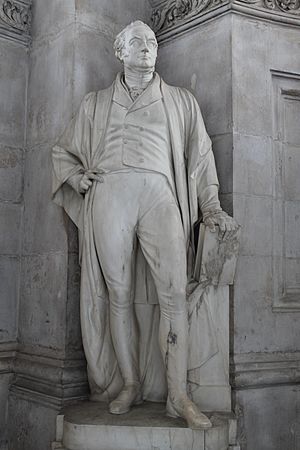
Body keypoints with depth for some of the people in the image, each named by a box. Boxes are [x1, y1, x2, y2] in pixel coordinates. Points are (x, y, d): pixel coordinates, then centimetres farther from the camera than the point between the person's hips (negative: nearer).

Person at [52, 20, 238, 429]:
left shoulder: (181, 101, 23)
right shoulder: (95, 104, 23)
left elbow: (200, 156, 18)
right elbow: (64, 151, 29)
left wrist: (211, 207, 7)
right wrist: (77, 177, 7)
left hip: (159, 195, 0)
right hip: (109, 194, 1)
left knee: (175, 293, -13)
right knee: (118, 294, -3)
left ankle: (178, 396, -8)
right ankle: (130, 385, 8)